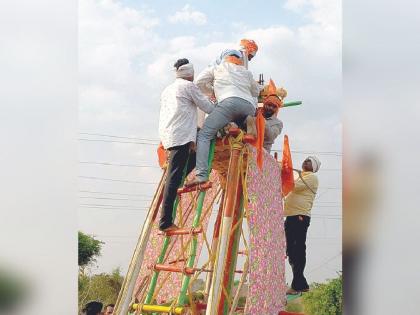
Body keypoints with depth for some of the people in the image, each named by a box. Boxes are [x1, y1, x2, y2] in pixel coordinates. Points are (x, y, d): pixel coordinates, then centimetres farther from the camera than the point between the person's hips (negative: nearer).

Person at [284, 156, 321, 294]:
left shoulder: (312, 177, -1)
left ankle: (297, 285, -10)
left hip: (300, 217, -9)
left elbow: (294, 186, -15)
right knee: (291, 251, 10)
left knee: (297, 251, -10)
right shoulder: (300, 177, 26)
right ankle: (301, 284, 16)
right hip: (291, 216, 9)